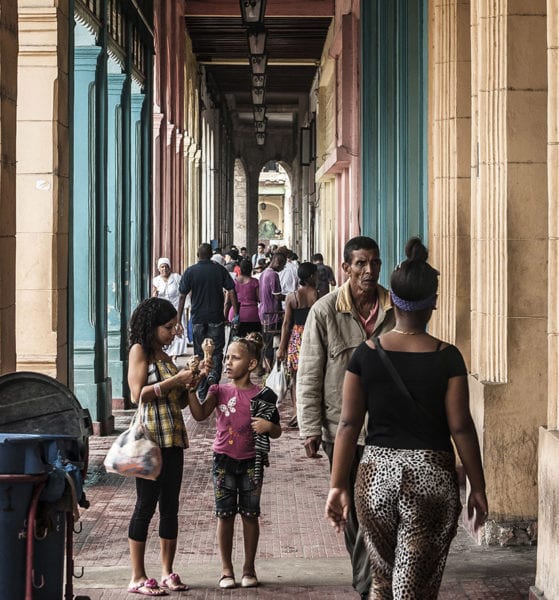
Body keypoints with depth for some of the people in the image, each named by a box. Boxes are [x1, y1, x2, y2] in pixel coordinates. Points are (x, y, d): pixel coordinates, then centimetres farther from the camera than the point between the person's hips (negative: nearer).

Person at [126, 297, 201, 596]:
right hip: (150, 437, -7)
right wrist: (175, 380, -15)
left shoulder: (164, 356, 17)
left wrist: (189, 384, 1)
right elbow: (138, 394, -14)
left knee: (170, 505, 8)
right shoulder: (139, 350, -3)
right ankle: (137, 577, 0)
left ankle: (167, 572, 14)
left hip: (173, 438, 7)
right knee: (146, 504, -4)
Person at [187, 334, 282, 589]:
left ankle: (249, 568, 18)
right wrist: (190, 390, -27)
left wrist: (268, 426, -17)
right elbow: (200, 414, -16)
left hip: (250, 462, -1)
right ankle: (226, 570, 14)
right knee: (225, 515, 5)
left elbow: (276, 432, 5)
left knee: (250, 515, 7)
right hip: (224, 461, 1)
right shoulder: (219, 391, 0)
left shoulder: (261, 395, -3)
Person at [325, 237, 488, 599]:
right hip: (432, 477, -2)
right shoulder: (447, 358, -7)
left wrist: (338, 485, 3)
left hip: (377, 475, 2)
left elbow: (349, 424, -2)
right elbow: (461, 427, -7)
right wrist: (478, 488, 2)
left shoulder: (367, 354, -2)